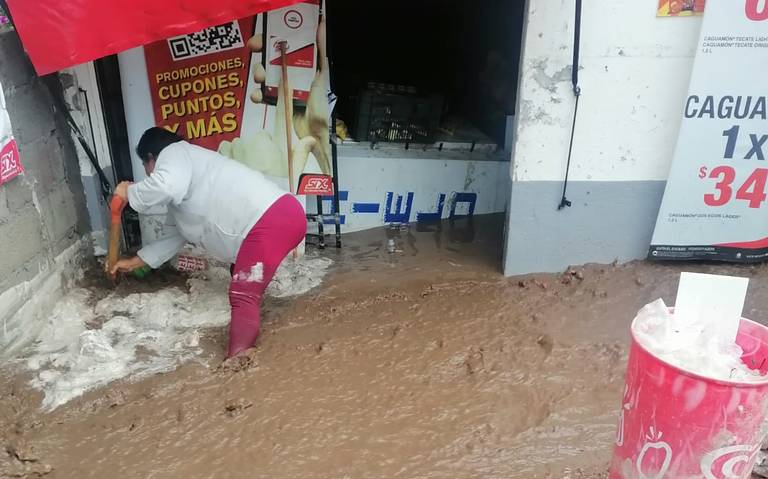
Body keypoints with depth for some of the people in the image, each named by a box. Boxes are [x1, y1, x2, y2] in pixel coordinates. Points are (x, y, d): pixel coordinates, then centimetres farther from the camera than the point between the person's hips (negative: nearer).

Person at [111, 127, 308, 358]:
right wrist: (134, 262, 45)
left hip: (272, 219, -11)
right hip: (279, 216, 11)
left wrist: (130, 193, -2)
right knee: (245, 292, 28)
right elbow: (174, 234, 38)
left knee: (243, 297, -13)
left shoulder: (174, 153, 3)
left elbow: (167, 185, -22)